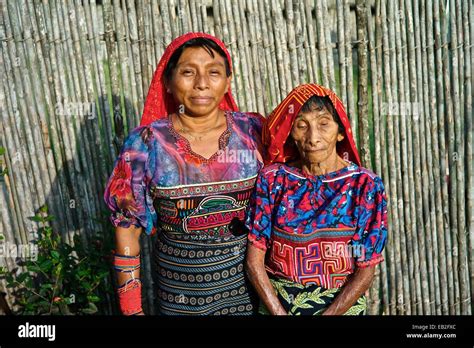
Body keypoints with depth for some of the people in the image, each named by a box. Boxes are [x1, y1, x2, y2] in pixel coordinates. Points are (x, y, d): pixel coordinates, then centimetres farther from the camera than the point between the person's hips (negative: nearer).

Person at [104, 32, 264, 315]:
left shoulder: (253, 131, -8)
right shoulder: (145, 143, -11)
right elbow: (127, 226, -4)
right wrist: (131, 307, -3)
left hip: (251, 280, 1)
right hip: (181, 291, -1)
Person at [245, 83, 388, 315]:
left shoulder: (365, 185, -8)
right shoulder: (272, 180, -7)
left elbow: (365, 271, -7)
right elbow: (254, 261, -6)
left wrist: (329, 313, -13)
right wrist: (280, 313, -13)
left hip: (341, 306, 0)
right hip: (275, 304, 0)